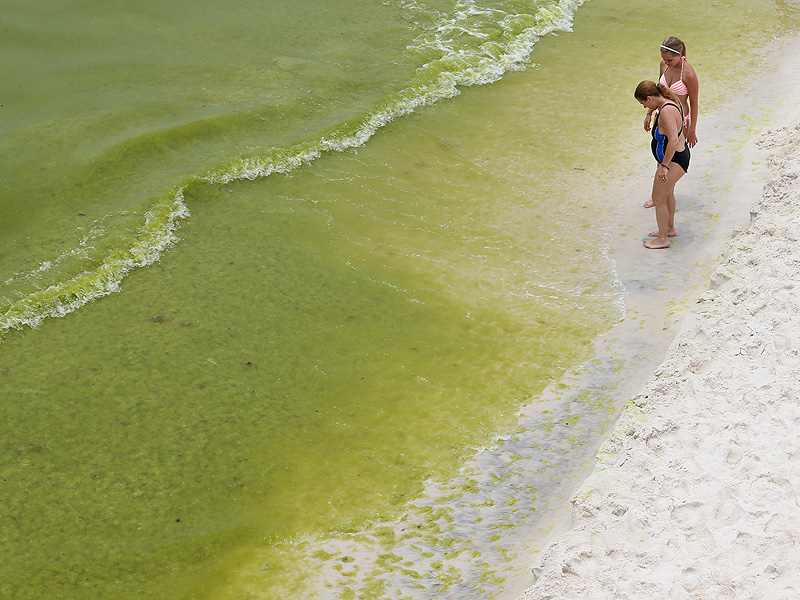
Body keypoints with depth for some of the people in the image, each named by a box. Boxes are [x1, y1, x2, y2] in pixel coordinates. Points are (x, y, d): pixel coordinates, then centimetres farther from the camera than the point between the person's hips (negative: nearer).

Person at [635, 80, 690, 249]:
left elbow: (673, 141, -35)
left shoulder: (666, 111, -32)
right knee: (668, 193, 28)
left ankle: (663, 239, 20)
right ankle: (669, 228, 48)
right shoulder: (671, 100, 0)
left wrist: (664, 166, -29)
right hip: (680, 154, 11)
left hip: (673, 161, -11)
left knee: (659, 199, 5)